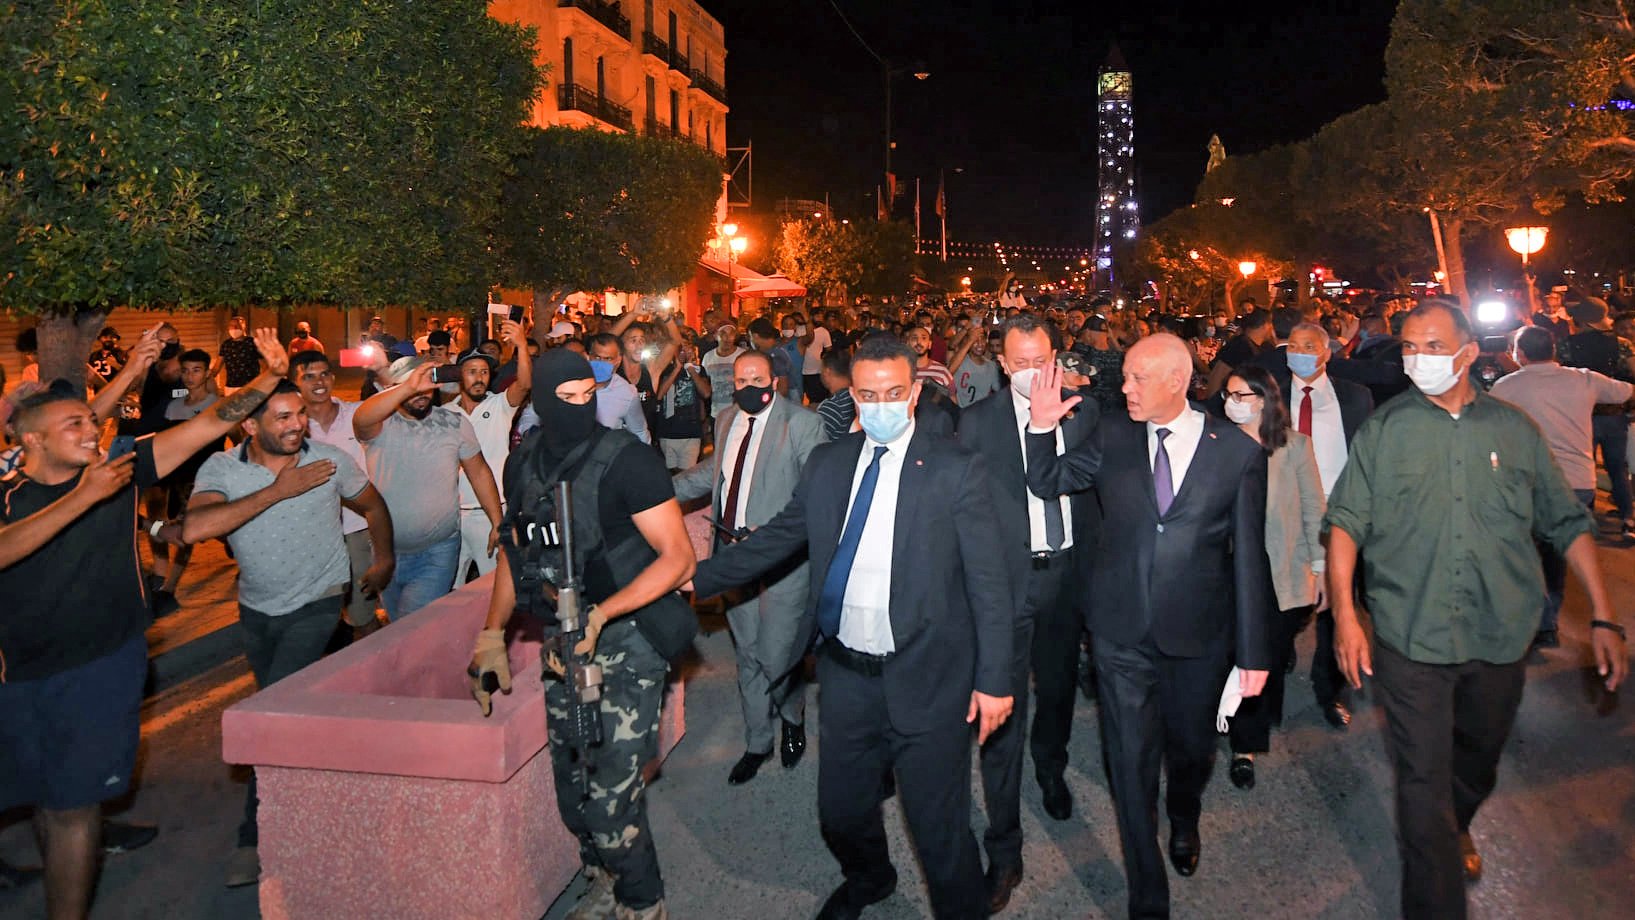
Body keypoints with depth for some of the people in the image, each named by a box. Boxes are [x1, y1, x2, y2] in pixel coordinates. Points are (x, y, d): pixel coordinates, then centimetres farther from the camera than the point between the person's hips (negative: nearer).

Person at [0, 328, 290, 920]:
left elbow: (211, 424, -6)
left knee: (75, 804, -2)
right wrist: (84, 496, -31)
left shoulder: (122, 469, -2)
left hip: (104, 664, -2)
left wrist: (270, 377, -16)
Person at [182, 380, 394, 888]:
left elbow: (373, 507, 7)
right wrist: (278, 490, -33)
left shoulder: (332, 462, -14)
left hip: (316, 604, -3)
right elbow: (194, 529, -34)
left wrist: (384, 561, 11)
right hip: (257, 609, 3)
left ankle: (256, 837, -4)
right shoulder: (221, 469, -14)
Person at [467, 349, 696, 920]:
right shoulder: (524, 463, 3)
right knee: (570, 785, 15)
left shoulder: (625, 459, -16)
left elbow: (679, 556, -17)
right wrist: (492, 633, 11)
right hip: (562, 638, 6)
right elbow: (516, 548, 17)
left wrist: (601, 615, -26)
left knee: (608, 792, -7)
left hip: (627, 640, -6)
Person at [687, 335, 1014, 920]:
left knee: (940, 831, 6)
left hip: (925, 681, -5)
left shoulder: (957, 471, -10)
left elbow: (989, 583, -9)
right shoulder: (826, 463, 4)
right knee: (841, 814, 23)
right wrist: (694, 577, 9)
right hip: (847, 675, 5)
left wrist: (994, 678, -11)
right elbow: (776, 539, 12)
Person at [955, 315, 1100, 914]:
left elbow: (1095, 491, 7)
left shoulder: (1084, 412, 2)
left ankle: (1051, 768, 54)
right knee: (1003, 712, -2)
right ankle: (1003, 852, 10)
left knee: (1058, 688, 23)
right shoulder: (977, 421, -7)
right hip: (1006, 578, -3)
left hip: (1066, 573, 4)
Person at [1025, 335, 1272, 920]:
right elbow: (1046, 483, 11)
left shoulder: (1238, 451, -6)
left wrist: (1253, 651, -2)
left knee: (1191, 748, 21)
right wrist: (1042, 426, -8)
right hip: (1122, 633, 1)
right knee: (1132, 767, 6)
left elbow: (1249, 556, -4)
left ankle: (1184, 820, 56)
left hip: (1198, 636, 0)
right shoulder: (1112, 439, -1)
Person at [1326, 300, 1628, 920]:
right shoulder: (1384, 430, -2)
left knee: (1478, 760, 23)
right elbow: (1346, 521, -5)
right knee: (1423, 782, -1)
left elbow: (1567, 523, 8)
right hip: (1410, 639, -3)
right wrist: (1345, 614, -14)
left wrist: (1604, 618, 2)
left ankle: (1455, 829, 53)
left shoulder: (1514, 429, 3)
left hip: (1500, 638, 3)